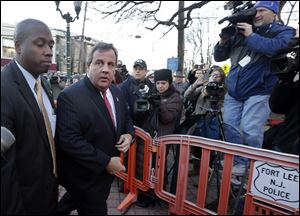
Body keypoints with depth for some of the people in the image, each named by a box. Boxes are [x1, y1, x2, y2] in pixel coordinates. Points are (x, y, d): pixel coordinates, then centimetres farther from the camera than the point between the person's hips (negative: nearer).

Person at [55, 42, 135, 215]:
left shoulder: (117, 92, 0)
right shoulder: (70, 97, -23)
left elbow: (126, 119, 13)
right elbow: (69, 141, -29)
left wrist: (129, 134, -9)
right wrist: (106, 162, -26)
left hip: (107, 172, 8)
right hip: (85, 178, -7)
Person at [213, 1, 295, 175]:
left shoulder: (284, 31, 5)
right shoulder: (241, 32, 14)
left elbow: (276, 47, -20)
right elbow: (219, 57, 15)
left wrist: (251, 36, -12)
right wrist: (224, 41, -3)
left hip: (259, 92, -4)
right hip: (234, 92, 5)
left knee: (250, 130, -11)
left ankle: (246, 164, 8)